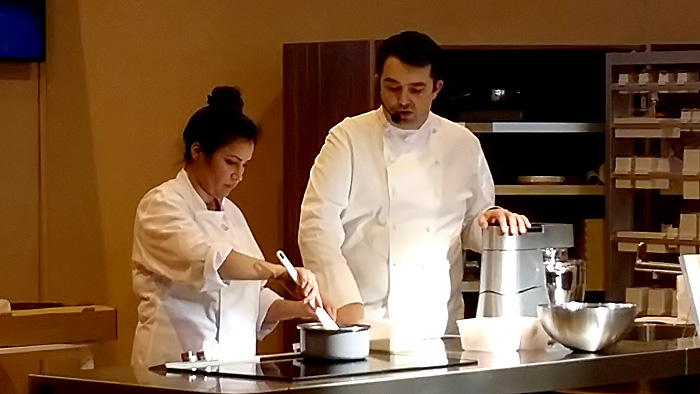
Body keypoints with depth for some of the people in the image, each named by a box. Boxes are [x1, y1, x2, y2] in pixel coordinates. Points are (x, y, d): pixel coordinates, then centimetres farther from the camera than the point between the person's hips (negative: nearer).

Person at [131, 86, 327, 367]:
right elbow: (206, 260, -22)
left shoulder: (231, 214, 19)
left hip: (235, 363, 6)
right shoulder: (162, 206, -4)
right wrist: (281, 271, -26)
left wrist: (297, 309, 6)